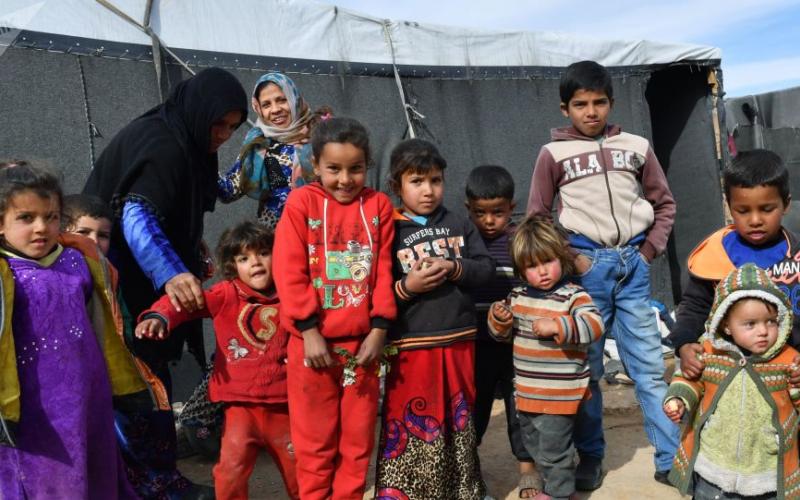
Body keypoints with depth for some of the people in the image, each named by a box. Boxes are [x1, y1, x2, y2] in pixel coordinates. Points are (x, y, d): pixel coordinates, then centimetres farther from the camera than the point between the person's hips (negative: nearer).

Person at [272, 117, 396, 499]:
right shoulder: (301, 202, -5)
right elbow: (289, 272, -9)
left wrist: (379, 329, -5)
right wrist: (309, 331, -13)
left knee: (358, 438, 12)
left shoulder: (378, 205, 3)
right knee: (315, 440, 10)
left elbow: (384, 271, 2)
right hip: (314, 341, -2)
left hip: (362, 341, 2)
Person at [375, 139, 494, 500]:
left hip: (459, 340, 4)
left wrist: (453, 268, -13)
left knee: (459, 421, 17)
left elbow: (486, 268, 3)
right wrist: (407, 287, -23)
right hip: (411, 345, -4)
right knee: (408, 426, -1)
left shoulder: (459, 224, 8)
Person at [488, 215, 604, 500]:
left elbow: (594, 324, -27)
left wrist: (557, 326, -36)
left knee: (553, 448, 1)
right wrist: (498, 319, -7)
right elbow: (503, 334, 15)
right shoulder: (518, 297, 6)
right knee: (533, 445, 22)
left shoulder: (573, 295, -13)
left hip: (560, 392, -7)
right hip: (527, 391, 7)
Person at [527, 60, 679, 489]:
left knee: (649, 366, 5)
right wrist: (567, 258, -6)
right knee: (585, 367, 6)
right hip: (586, 264, -1)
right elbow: (537, 218, 3)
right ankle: (590, 459, 21)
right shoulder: (553, 154, 1)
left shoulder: (636, 146, 7)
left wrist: (649, 250, 3)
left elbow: (664, 203, 14)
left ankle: (672, 460, 15)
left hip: (632, 264, 2)